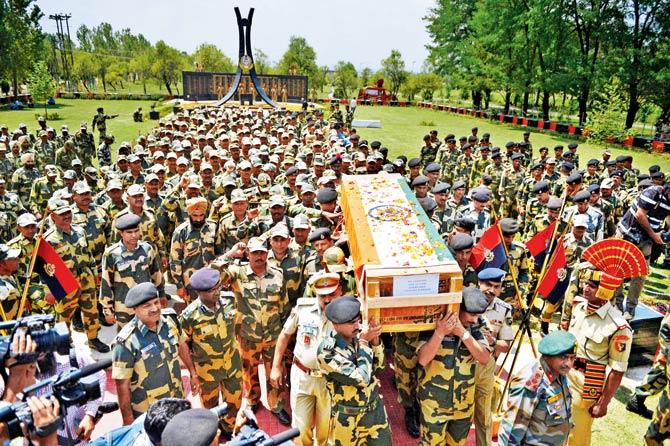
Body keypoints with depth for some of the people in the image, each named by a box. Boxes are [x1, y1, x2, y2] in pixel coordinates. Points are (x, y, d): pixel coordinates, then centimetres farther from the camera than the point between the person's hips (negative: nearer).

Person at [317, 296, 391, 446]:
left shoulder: (358, 335, -10)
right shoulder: (326, 351, -25)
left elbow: (379, 366, -2)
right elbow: (361, 378, -29)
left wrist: (375, 339, -17)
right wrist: (364, 342, -24)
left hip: (376, 410, 5)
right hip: (348, 419, -5)